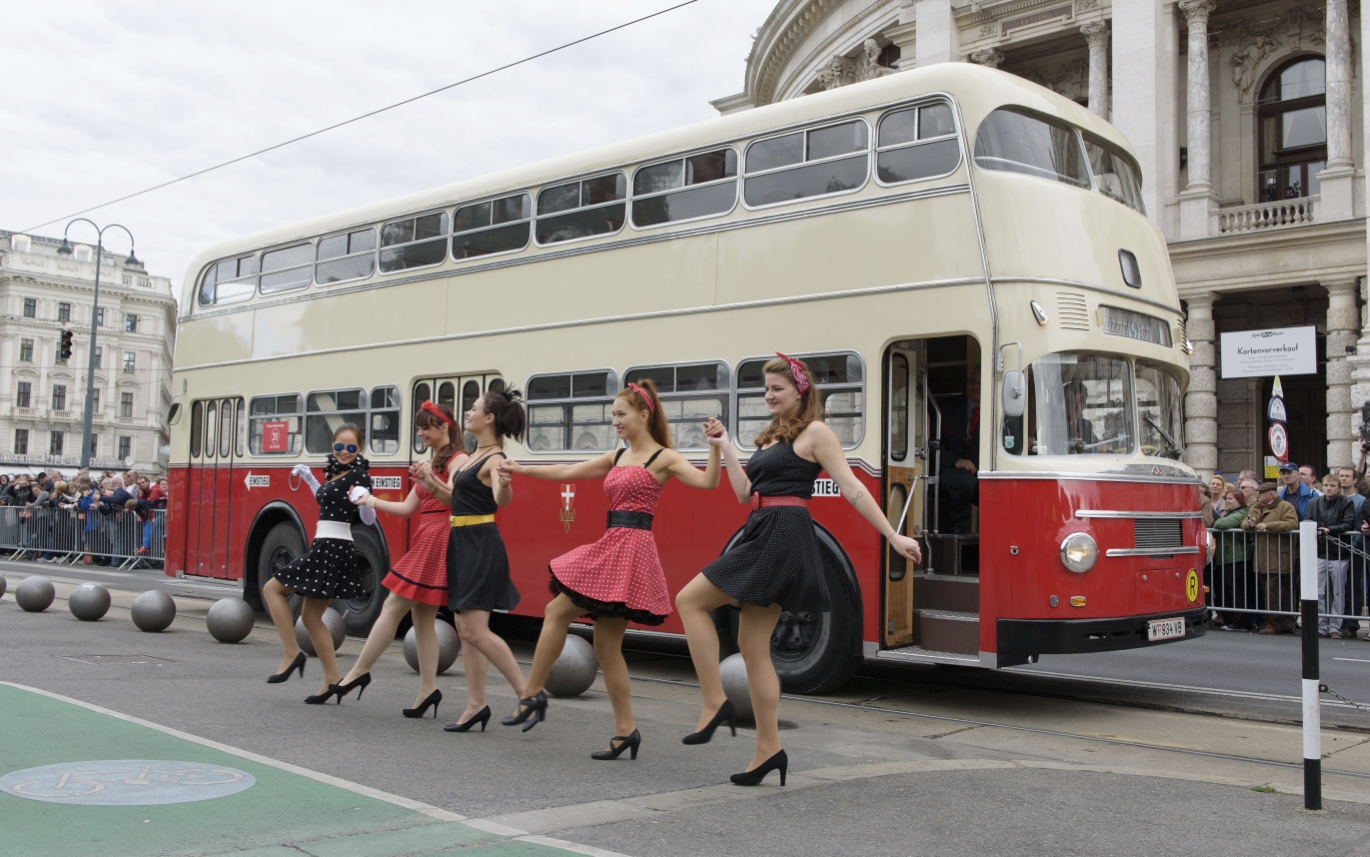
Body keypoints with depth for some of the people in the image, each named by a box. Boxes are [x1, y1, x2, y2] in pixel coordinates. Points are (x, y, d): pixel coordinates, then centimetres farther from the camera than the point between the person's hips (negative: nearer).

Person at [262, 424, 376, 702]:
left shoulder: (358, 474, -11)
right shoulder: (334, 471, 14)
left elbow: (369, 519, -18)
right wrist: (308, 477, 29)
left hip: (332, 548, -9)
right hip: (324, 546, 9)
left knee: (272, 588, -1)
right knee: (312, 616, 11)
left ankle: (291, 653, 0)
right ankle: (333, 680, 12)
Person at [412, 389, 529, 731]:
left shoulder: (495, 460, -15)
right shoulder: (475, 455, 13)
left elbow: (502, 500, -36)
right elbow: (457, 498, 23)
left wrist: (504, 486, -57)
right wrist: (432, 483, 11)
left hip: (480, 546, -10)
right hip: (462, 544, 10)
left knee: (475, 631, -12)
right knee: (465, 631, 11)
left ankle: (526, 694, -3)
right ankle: (476, 706, 17)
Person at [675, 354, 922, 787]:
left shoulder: (815, 432, -3)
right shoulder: (771, 437, 21)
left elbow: (852, 488, -8)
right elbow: (746, 493, 18)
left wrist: (893, 536, -12)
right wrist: (725, 448, 21)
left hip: (783, 536, -9)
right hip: (762, 536, 9)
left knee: (690, 600, -9)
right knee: (753, 645, 7)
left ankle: (715, 703, -5)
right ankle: (769, 749, 12)